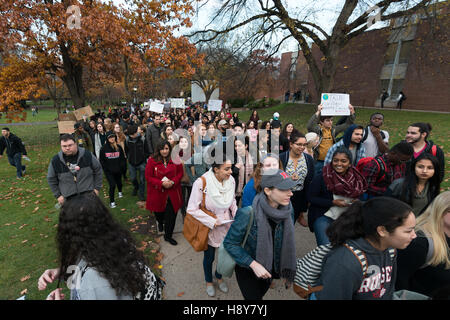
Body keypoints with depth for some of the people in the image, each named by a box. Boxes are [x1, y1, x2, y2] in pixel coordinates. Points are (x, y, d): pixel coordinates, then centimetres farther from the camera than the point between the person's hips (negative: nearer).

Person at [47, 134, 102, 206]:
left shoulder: (87, 155, -8)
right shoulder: (55, 161, -5)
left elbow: (98, 170, 3)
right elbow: (51, 180, 9)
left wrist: (97, 188, 2)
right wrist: (58, 195, 7)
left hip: (89, 194, -1)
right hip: (69, 199, 1)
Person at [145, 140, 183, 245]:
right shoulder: (152, 160, -8)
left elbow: (180, 173, 4)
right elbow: (148, 177, -7)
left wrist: (173, 182, -14)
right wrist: (162, 183, -19)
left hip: (172, 192, 1)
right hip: (158, 192, 0)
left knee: (171, 214, 0)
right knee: (159, 211, 19)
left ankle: (168, 236, 20)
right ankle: (160, 223, 56)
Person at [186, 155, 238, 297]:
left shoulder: (231, 180, -13)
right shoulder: (201, 183, -28)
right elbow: (192, 209, -21)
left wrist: (237, 214, -9)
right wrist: (212, 222, -22)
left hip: (226, 225, 4)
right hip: (209, 228, -4)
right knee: (209, 257, 19)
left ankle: (219, 276, 54)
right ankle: (209, 281, 51)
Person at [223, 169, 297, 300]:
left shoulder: (288, 210, -17)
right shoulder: (247, 214, -34)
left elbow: (288, 241, -1)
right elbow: (229, 243, -22)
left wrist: (287, 271, 3)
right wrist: (253, 264, -29)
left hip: (270, 267, 5)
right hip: (247, 269, -5)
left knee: (261, 294, 29)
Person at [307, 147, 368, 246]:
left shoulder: (355, 178, -3)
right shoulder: (321, 178, -18)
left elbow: (358, 194, 16)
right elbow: (311, 198, -14)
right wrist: (333, 202, -20)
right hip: (324, 217, -5)